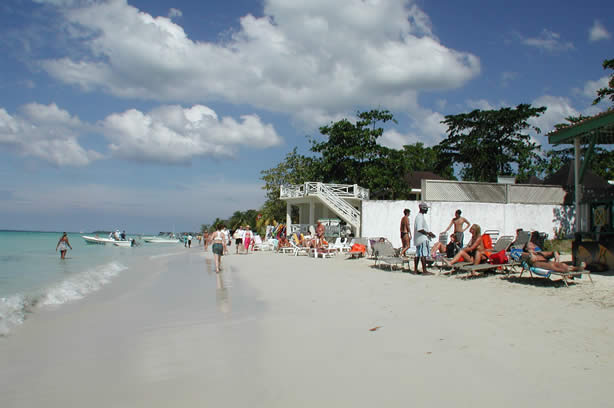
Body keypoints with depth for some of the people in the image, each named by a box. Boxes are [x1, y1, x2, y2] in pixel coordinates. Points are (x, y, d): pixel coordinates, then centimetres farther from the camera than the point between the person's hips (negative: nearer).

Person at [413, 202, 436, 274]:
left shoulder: (419, 216, 19)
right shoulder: (420, 217, -15)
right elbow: (419, 229, -24)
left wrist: (429, 233, 17)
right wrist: (428, 233, -15)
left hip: (418, 239, 11)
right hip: (422, 239, -11)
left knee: (418, 254, 11)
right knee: (424, 254, -10)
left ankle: (415, 270, 13)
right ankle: (424, 271, -11)